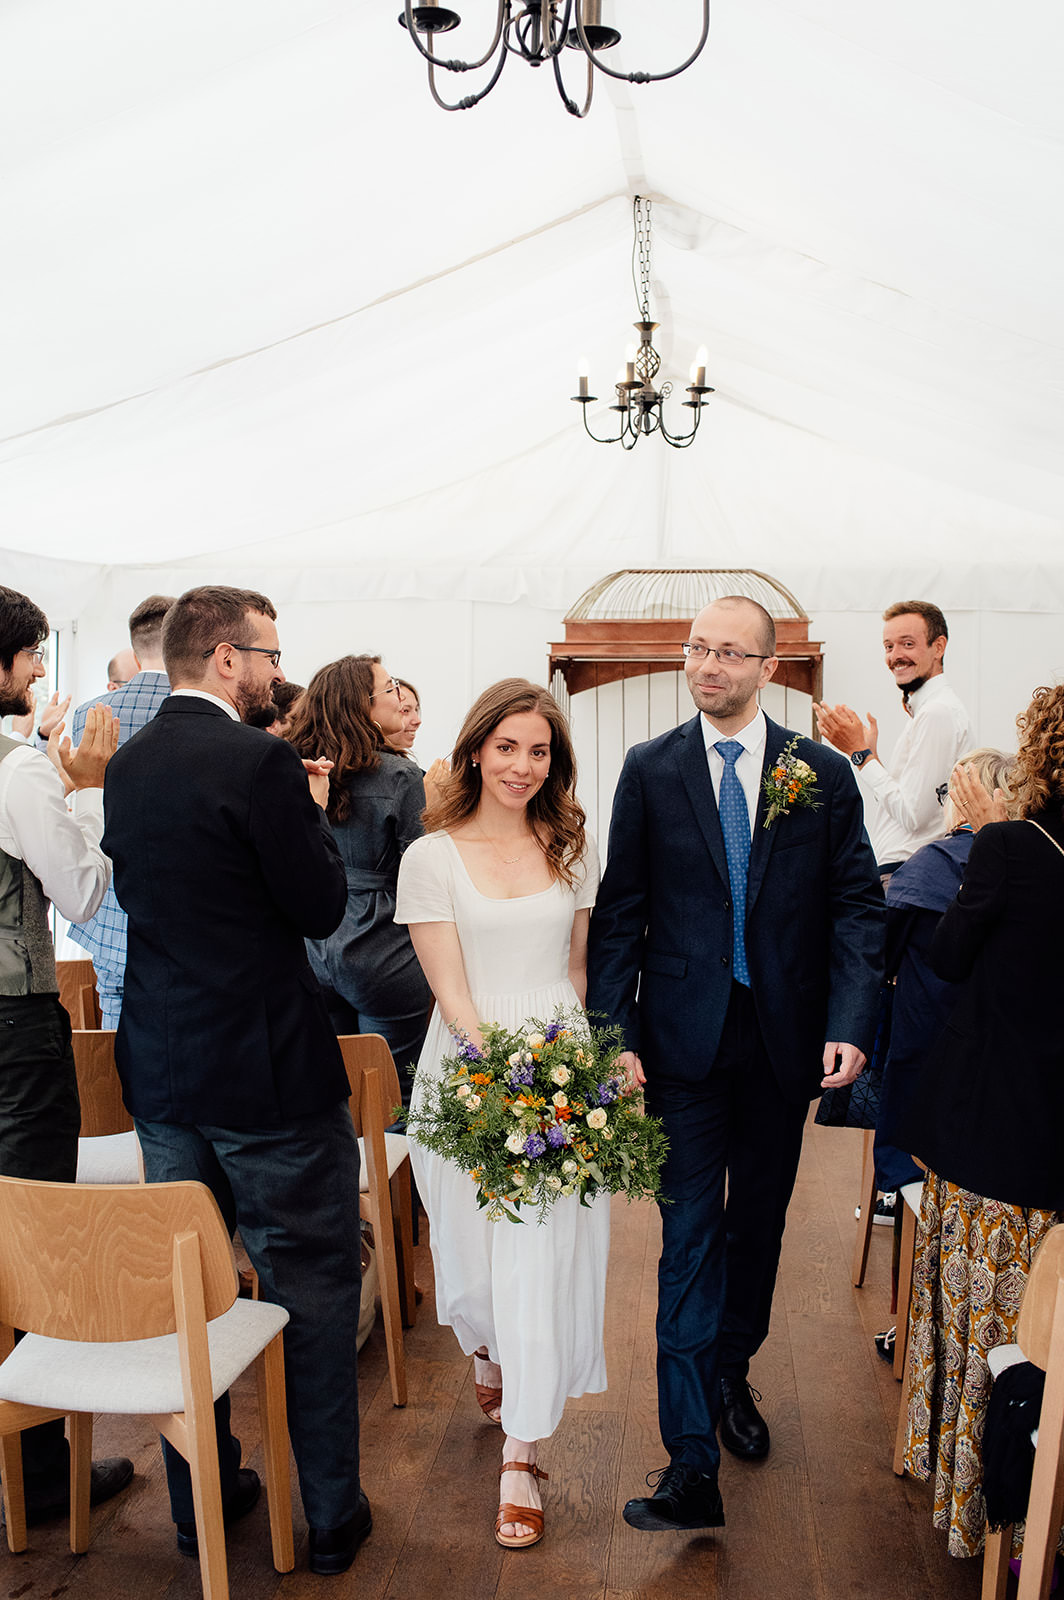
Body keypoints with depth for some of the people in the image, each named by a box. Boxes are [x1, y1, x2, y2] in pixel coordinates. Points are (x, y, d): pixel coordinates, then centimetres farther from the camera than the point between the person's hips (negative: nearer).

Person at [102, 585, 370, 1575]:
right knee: (314, 1289, 9)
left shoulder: (125, 764, 5)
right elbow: (321, 908, -15)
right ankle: (329, 1514, 23)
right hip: (267, 1071, -7)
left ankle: (201, 1502, 35)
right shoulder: (259, 762, -18)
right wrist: (314, 811, 1)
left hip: (160, 1070, 7)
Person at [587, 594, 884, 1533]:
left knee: (759, 1221, 18)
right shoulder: (651, 771, -1)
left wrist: (852, 1024, -11)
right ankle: (693, 1463, 10)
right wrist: (614, 1034, -7)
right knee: (690, 1236, 1)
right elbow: (619, 912, -1)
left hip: (786, 1038, 2)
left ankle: (731, 1375, 43)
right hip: (685, 1038, -1)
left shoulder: (824, 775, 0)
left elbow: (859, 907, 0)